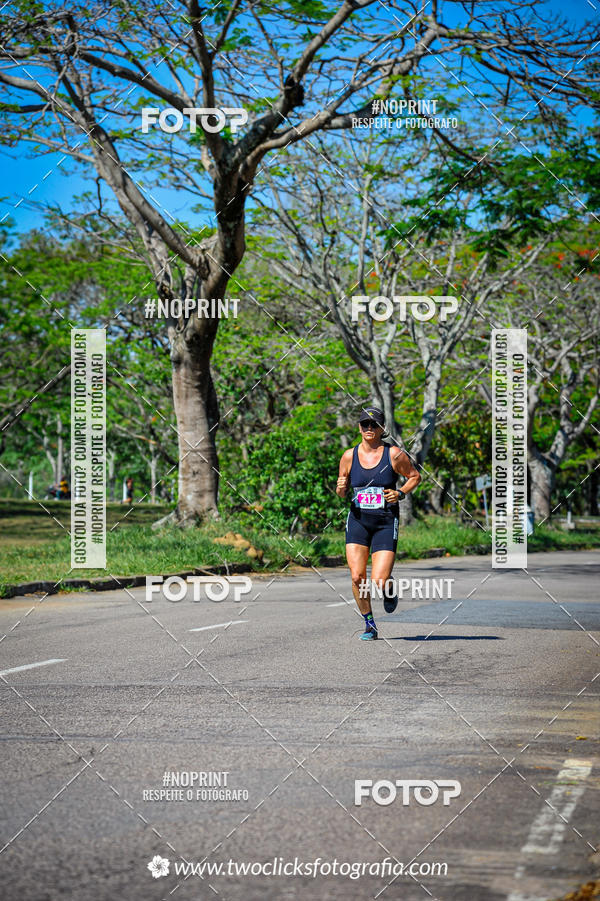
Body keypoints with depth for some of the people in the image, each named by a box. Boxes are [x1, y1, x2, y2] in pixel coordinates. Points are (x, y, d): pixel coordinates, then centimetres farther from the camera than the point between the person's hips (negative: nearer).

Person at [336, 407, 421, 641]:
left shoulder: (394, 454, -4)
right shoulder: (349, 456, 3)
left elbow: (414, 477, 9)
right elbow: (341, 491, 13)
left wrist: (400, 493, -8)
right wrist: (341, 488, -10)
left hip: (386, 523, -2)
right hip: (358, 521, 2)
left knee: (379, 581, -11)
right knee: (357, 577, -9)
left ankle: (389, 591, 28)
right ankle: (369, 625, 11)